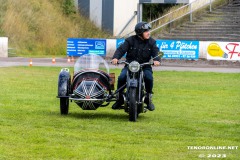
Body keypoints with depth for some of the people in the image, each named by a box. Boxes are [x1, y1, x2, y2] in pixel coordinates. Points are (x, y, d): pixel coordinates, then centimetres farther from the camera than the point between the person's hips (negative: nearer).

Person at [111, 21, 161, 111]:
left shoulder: (151, 42, 5)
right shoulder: (130, 40, 0)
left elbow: (156, 52, -4)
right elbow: (121, 49, -9)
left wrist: (156, 60, -28)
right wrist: (115, 57, -29)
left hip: (145, 66, 0)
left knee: (149, 78, -30)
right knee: (121, 77, -25)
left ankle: (148, 99, -7)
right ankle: (120, 98, -2)